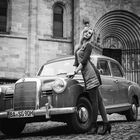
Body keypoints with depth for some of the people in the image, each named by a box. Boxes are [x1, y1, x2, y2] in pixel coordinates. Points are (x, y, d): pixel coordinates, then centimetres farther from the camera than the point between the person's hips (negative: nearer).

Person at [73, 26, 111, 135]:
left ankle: (94, 126, -5)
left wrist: (75, 72, -11)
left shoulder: (88, 45, -2)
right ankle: (106, 123, 5)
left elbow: (84, 60, -10)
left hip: (90, 73, -8)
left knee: (95, 100, -6)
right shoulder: (79, 46, 21)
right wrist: (74, 70, 14)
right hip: (86, 75, 8)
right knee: (98, 99, 5)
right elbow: (77, 60, 23)